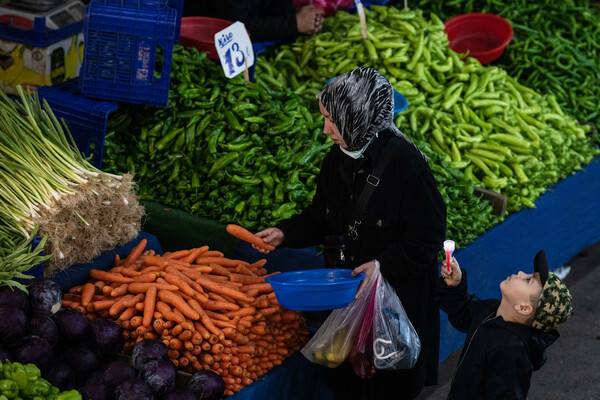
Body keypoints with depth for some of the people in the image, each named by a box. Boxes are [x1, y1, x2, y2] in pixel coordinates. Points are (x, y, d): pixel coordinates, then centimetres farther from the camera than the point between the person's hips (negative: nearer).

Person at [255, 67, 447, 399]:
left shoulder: (404, 162, -22)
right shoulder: (337, 160, 1)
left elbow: (428, 235, -19)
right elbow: (321, 217, 13)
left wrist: (384, 264, -27)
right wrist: (286, 233, -2)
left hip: (400, 294, -7)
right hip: (352, 285, 7)